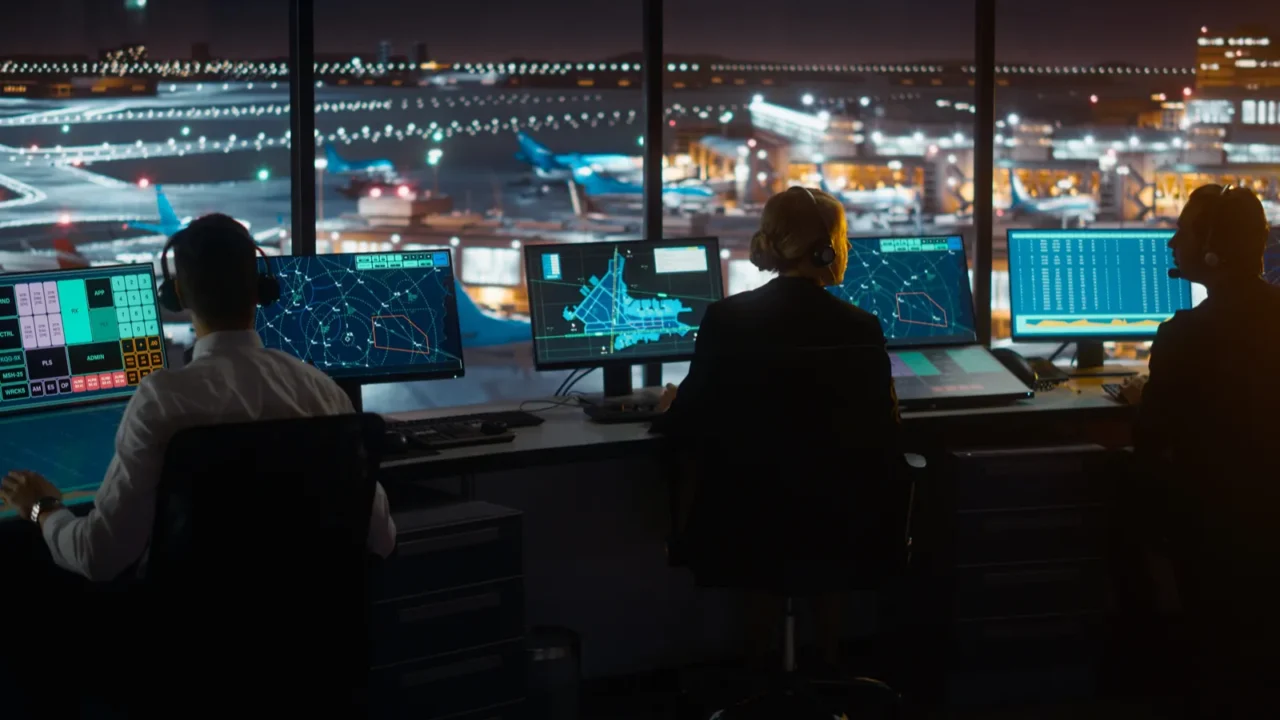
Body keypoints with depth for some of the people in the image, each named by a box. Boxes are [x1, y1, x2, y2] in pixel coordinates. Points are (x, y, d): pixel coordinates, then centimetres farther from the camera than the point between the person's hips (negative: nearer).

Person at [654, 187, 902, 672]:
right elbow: (883, 442, -5)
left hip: (743, 523, 0)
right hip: (837, 523, 0)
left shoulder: (725, 319, -12)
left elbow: (692, 430, -6)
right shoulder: (863, 329, -11)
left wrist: (670, 408, 17)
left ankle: (761, 666, 33)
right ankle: (829, 668, 38)